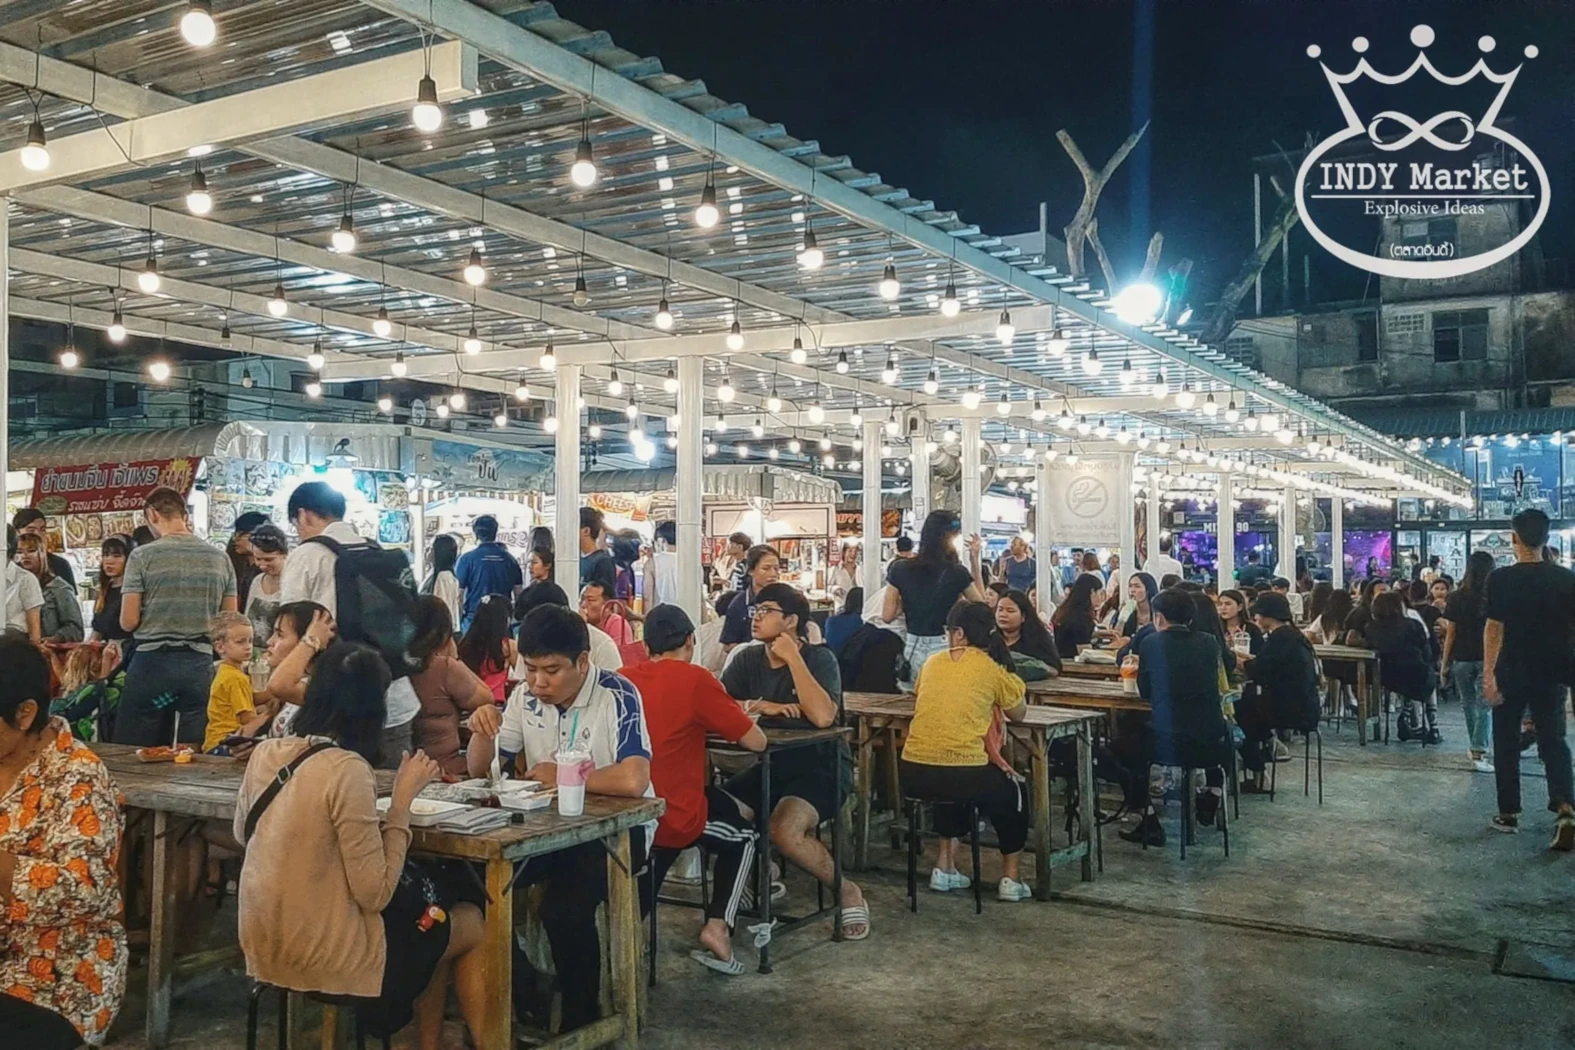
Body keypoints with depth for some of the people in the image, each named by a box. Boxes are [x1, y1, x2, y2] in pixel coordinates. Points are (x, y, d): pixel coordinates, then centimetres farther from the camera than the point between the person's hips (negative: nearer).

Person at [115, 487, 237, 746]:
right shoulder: (220, 558, 4)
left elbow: (128, 621, -7)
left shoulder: (143, 556, -6)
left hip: (152, 662, -3)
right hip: (199, 664, 3)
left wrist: (153, 616, 13)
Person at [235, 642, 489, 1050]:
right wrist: (402, 800, -14)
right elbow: (376, 894, -21)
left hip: (265, 946, 7)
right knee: (472, 923, 15)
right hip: (321, 956, -7)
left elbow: (241, 834, 18)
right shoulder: (346, 769, -23)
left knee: (437, 902, 24)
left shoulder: (264, 753, -2)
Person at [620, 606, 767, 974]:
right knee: (743, 836, 24)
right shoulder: (696, 679, -10)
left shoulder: (623, 680, 5)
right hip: (673, 819, -5)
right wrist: (719, 719, 15)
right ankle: (717, 927, 9)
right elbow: (757, 741, -5)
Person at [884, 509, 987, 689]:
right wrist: (975, 562, 6)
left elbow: (887, 616, -1)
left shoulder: (900, 570, -2)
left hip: (912, 649, 3)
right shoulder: (956, 573, -9)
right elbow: (981, 603, 8)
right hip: (943, 647, -3)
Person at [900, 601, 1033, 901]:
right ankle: (1010, 878, 27)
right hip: (963, 773, -4)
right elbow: (1019, 714, 14)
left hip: (912, 775, 4)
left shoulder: (932, 662, 10)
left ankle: (945, 867, 36)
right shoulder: (992, 668, 0)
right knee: (1012, 790, 28)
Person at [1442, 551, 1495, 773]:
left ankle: (1477, 748, 25)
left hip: (1462, 659, 1)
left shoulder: (1456, 598, -3)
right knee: (1485, 706, 0)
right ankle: (1479, 752, -10)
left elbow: (1451, 634, -2)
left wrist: (1444, 664, 4)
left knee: (1468, 705, 15)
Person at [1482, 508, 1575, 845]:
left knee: (1506, 745, 11)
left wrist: (1488, 674, -16)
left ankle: (1509, 814, 17)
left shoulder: (1502, 579, -11)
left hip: (1511, 674, -3)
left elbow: (1494, 628, -16)